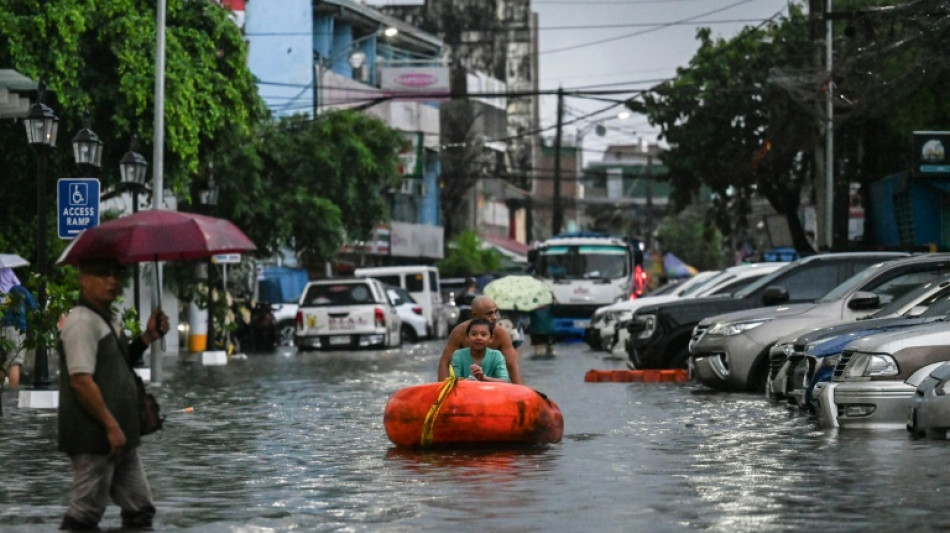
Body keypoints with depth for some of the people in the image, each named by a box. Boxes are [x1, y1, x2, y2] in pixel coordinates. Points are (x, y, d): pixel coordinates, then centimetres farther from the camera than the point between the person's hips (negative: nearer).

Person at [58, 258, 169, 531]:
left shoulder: (112, 319, 14)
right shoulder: (82, 322, -16)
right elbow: (81, 381, -22)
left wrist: (147, 337, 10)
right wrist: (111, 426, -20)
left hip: (120, 436, 10)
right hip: (94, 438, -10)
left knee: (140, 508, 13)